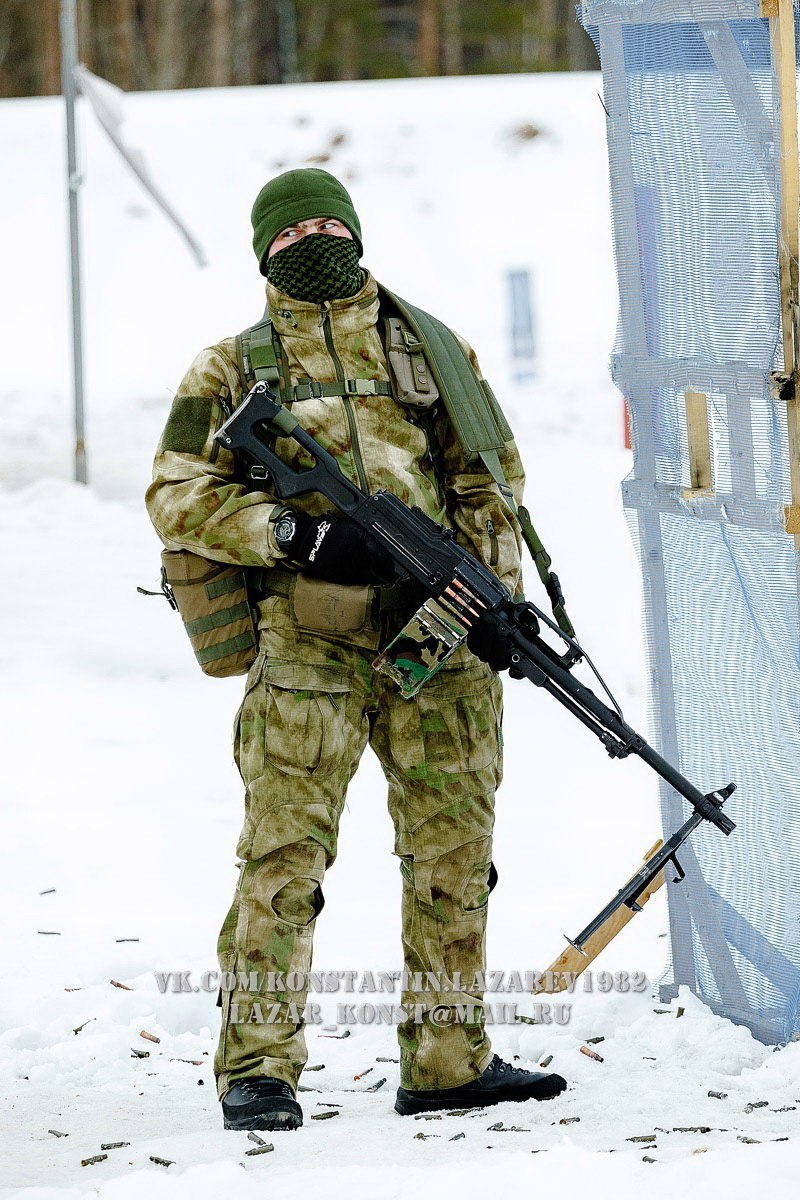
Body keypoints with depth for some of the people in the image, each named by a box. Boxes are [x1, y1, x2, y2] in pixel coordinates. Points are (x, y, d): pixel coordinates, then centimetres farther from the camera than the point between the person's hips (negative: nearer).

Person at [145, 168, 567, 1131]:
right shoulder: (233, 369, 7)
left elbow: (489, 474, 17)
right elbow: (177, 496, 1)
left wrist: (494, 587, 3)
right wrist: (291, 531, -12)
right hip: (308, 643, -3)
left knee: (454, 851, 5)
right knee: (286, 853, -8)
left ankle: (448, 1060, 14)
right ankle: (256, 1068, -5)